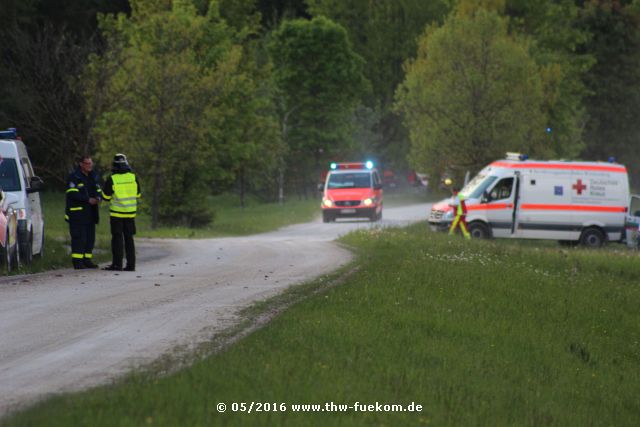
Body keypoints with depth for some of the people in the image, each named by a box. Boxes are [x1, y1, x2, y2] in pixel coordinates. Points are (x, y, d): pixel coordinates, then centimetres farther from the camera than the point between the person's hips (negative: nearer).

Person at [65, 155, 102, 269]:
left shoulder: (93, 177, 16)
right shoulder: (74, 177, -8)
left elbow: (98, 190, 19)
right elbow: (72, 194, -17)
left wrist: (98, 198, -6)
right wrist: (88, 200, -20)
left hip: (90, 213, 8)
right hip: (77, 213, -8)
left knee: (90, 237, 7)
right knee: (79, 237, -10)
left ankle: (87, 260, 14)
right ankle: (77, 261, -8)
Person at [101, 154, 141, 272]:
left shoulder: (112, 179, -12)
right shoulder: (133, 177, -1)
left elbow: (106, 196, -4)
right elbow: (137, 194, 10)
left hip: (117, 213, -3)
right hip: (130, 212, 3)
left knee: (117, 238, 1)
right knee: (129, 238, 8)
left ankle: (117, 264, -3)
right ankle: (131, 264, 5)